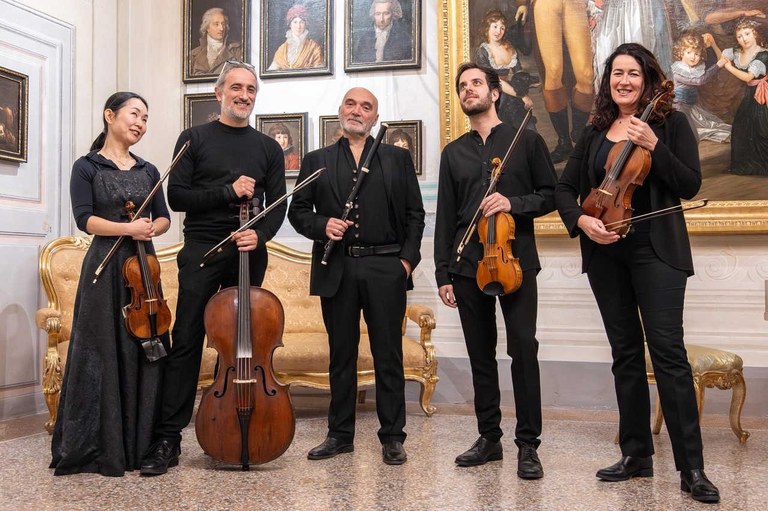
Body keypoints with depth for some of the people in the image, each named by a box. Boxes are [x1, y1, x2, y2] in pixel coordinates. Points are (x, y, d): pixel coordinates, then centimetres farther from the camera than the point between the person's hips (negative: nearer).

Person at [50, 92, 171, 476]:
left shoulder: (148, 170, 14)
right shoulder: (87, 167, 1)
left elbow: (163, 218, 12)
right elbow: (85, 219, -8)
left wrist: (149, 229, -9)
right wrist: (128, 228, -19)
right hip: (105, 269, -4)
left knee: (144, 352, 3)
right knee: (102, 354, -2)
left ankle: (139, 445, 11)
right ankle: (97, 447, 8)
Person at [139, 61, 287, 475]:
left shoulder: (268, 148, 13)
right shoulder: (195, 138, 6)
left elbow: (277, 205, 8)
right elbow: (176, 196, -3)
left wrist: (260, 234, -12)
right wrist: (228, 192, -14)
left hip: (248, 254, 3)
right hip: (202, 251, -2)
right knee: (187, 341, -5)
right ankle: (168, 438, -1)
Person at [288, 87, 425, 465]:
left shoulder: (397, 158, 12)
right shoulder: (317, 161, 14)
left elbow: (415, 214, 9)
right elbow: (297, 210, 10)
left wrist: (408, 258, -2)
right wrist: (322, 226, -10)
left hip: (386, 269, -1)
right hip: (337, 270, 1)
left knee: (389, 355, 3)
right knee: (341, 355, 8)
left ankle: (392, 437, 13)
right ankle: (340, 434, 20)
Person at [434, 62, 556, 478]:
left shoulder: (526, 140, 7)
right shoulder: (453, 152, 14)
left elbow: (550, 195, 5)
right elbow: (445, 217, 12)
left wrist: (513, 203, -14)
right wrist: (443, 274, 7)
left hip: (516, 261, -3)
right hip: (468, 266, 3)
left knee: (524, 350, -7)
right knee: (480, 354, 8)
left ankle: (528, 445, 2)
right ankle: (489, 438, 19)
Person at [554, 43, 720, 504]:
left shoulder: (671, 123, 1)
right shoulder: (596, 132, 12)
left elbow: (690, 186, -8)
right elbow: (566, 188, 11)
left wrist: (653, 145, -17)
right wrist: (581, 220, -8)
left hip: (655, 250, -4)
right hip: (605, 252, 4)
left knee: (668, 350, -10)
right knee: (626, 353, 8)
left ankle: (692, 468, -5)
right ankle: (636, 455, 18)